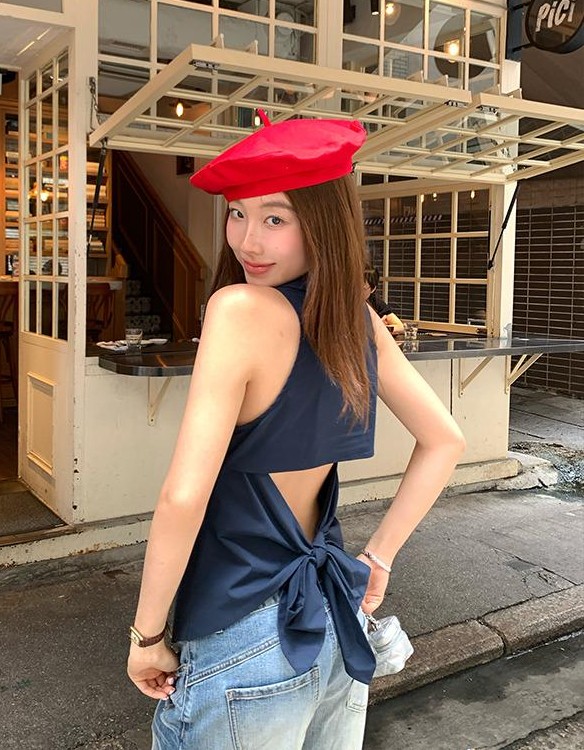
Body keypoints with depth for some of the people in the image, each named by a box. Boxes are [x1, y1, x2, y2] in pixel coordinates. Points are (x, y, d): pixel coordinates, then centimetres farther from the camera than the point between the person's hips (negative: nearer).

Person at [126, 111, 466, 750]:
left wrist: (146, 634, -12)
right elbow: (443, 442, 11)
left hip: (242, 645, -6)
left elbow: (184, 497, -25)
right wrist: (378, 556, 12)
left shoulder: (239, 308, -21)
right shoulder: (361, 320, 0)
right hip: (338, 622, 7)